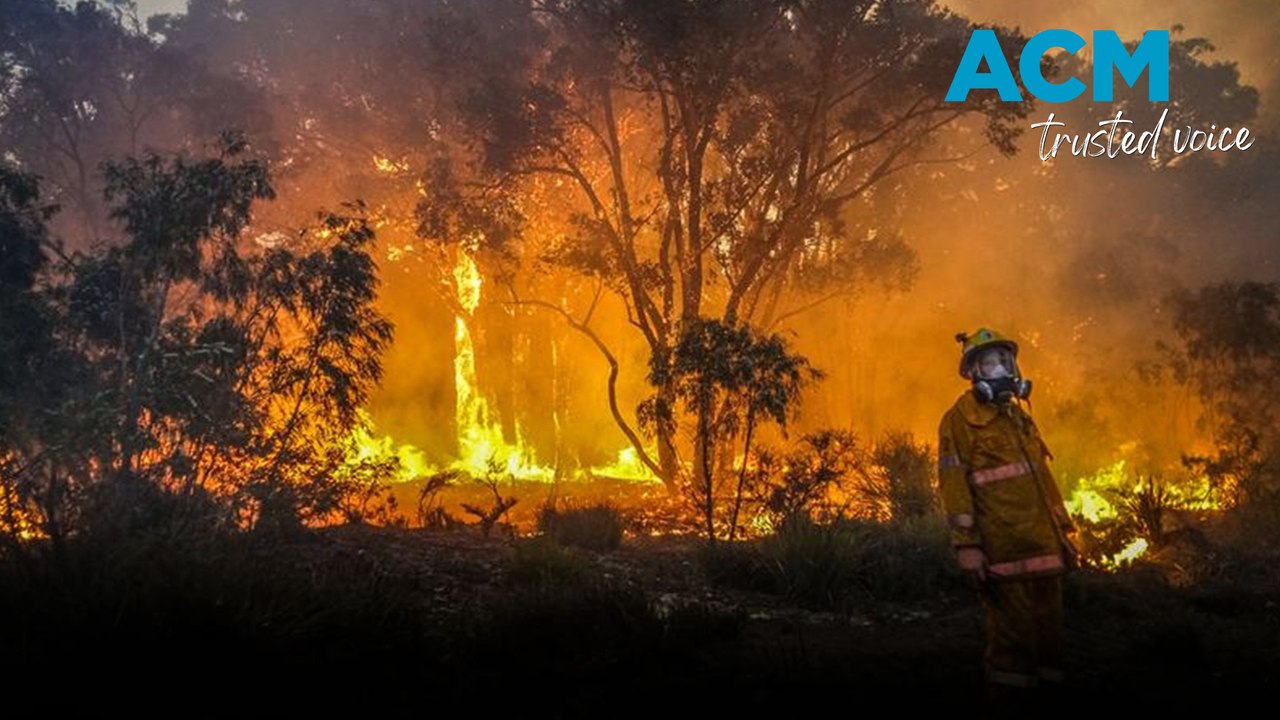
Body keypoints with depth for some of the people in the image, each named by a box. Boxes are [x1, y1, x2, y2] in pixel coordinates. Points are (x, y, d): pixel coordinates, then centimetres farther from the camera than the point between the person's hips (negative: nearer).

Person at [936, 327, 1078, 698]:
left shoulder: (1020, 417, 18)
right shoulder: (960, 419, -5)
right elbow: (954, 485, -12)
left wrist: (1064, 530, 20)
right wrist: (967, 546, -18)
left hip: (1043, 547, 7)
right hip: (1005, 552, -7)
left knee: (1050, 629, 10)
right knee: (1013, 634, -7)